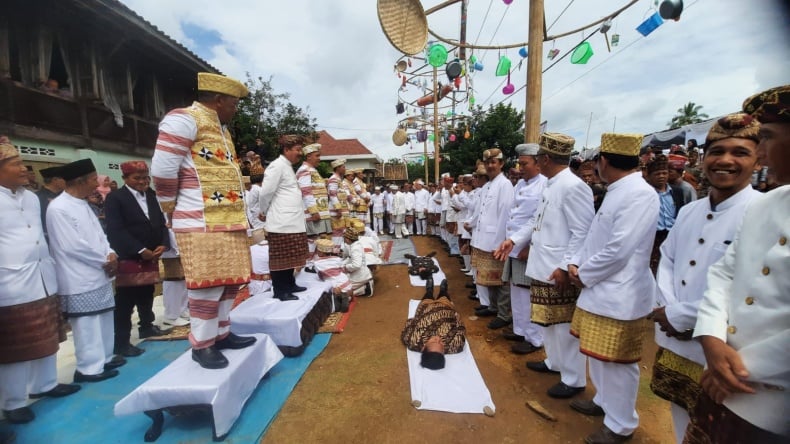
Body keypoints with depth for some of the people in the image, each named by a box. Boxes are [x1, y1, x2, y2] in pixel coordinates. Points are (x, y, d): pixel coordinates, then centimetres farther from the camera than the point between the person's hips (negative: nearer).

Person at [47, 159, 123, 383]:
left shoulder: (83, 204, 11)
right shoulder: (58, 209, -16)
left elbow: (98, 234, 12)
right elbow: (73, 246, -20)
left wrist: (111, 254, -5)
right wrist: (105, 261, -11)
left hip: (99, 275, 9)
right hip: (80, 280, -9)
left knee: (104, 319, 17)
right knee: (86, 325, 1)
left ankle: (103, 359, 31)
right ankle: (89, 368, 14)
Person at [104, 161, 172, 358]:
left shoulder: (152, 196, 10)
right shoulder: (114, 198, -6)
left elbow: (161, 223, 9)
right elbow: (116, 230, -14)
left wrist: (163, 245, -7)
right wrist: (140, 250, -18)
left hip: (152, 256, 6)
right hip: (128, 258, -6)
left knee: (147, 295, 18)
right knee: (125, 301, 0)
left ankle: (147, 326, 34)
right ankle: (121, 342, 8)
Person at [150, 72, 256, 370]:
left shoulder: (220, 127, 20)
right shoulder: (184, 120, -8)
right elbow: (162, 169, -14)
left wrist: (239, 215, 16)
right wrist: (171, 209, -2)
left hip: (229, 221, 9)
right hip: (202, 224, -9)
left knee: (229, 281, 12)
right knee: (209, 285, -3)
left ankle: (221, 334, 26)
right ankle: (201, 345, 13)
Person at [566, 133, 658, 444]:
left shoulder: (640, 194, -19)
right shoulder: (616, 192, 12)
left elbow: (618, 250, -24)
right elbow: (596, 237, 17)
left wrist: (583, 275, -12)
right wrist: (576, 262, 3)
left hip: (620, 296, -9)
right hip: (599, 290, 9)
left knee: (617, 362, 7)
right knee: (598, 355, 22)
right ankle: (604, 402, 42)